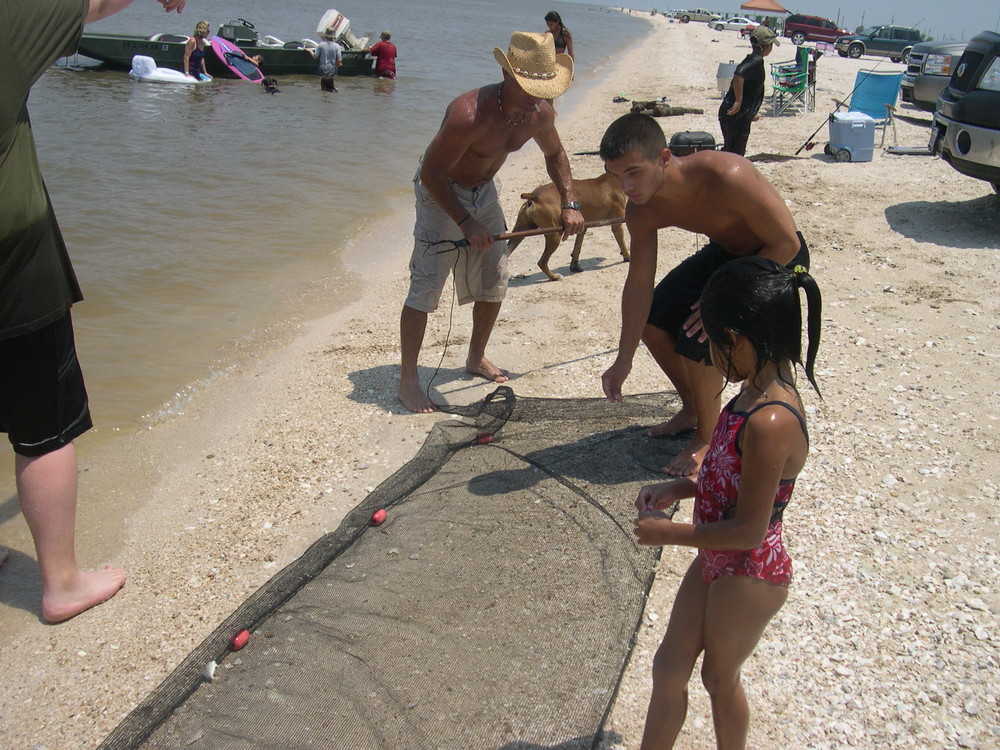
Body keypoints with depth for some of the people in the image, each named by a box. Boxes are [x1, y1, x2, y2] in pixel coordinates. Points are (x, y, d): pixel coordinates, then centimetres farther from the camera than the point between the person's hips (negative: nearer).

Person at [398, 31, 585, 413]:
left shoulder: (541, 113, -13)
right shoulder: (471, 113, -35)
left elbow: (554, 154, 9)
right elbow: (430, 172, -28)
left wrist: (570, 204, -3)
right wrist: (465, 222, -30)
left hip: (484, 191, 7)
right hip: (440, 193, -7)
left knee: (494, 281, 11)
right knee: (425, 286, -9)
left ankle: (476, 359, 31)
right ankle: (408, 380, 1)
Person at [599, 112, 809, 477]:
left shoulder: (726, 177, -38)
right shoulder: (641, 210, -16)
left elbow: (786, 243, -27)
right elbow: (639, 283, -7)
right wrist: (623, 361, -7)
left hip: (777, 260, -7)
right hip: (724, 252, 7)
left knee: (697, 344, -19)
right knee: (652, 322, 5)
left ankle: (706, 440, 6)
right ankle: (692, 409, 28)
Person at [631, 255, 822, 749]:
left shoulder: (769, 423, -32)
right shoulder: (761, 392, -3)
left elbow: (749, 530, -27)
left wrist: (668, 533, -16)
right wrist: (682, 488, -1)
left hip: (748, 575, -8)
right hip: (717, 561, 8)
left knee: (720, 676, 18)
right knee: (669, 666, 19)